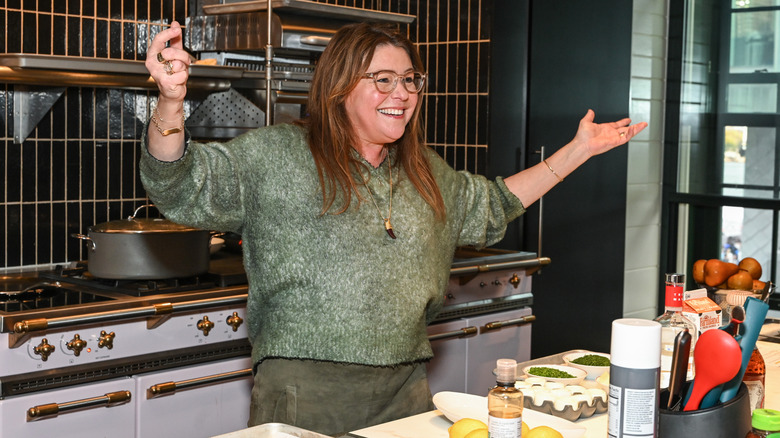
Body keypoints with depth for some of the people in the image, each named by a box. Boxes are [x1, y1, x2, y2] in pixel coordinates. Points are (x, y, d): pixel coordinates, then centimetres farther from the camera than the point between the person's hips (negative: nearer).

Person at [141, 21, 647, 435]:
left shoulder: (426, 173, 16)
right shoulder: (277, 155, -3)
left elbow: (490, 205, 29)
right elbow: (183, 185, -10)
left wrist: (580, 150, 27)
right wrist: (171, 102, -29)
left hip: (405, 387, 5)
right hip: (305, 387, -5)